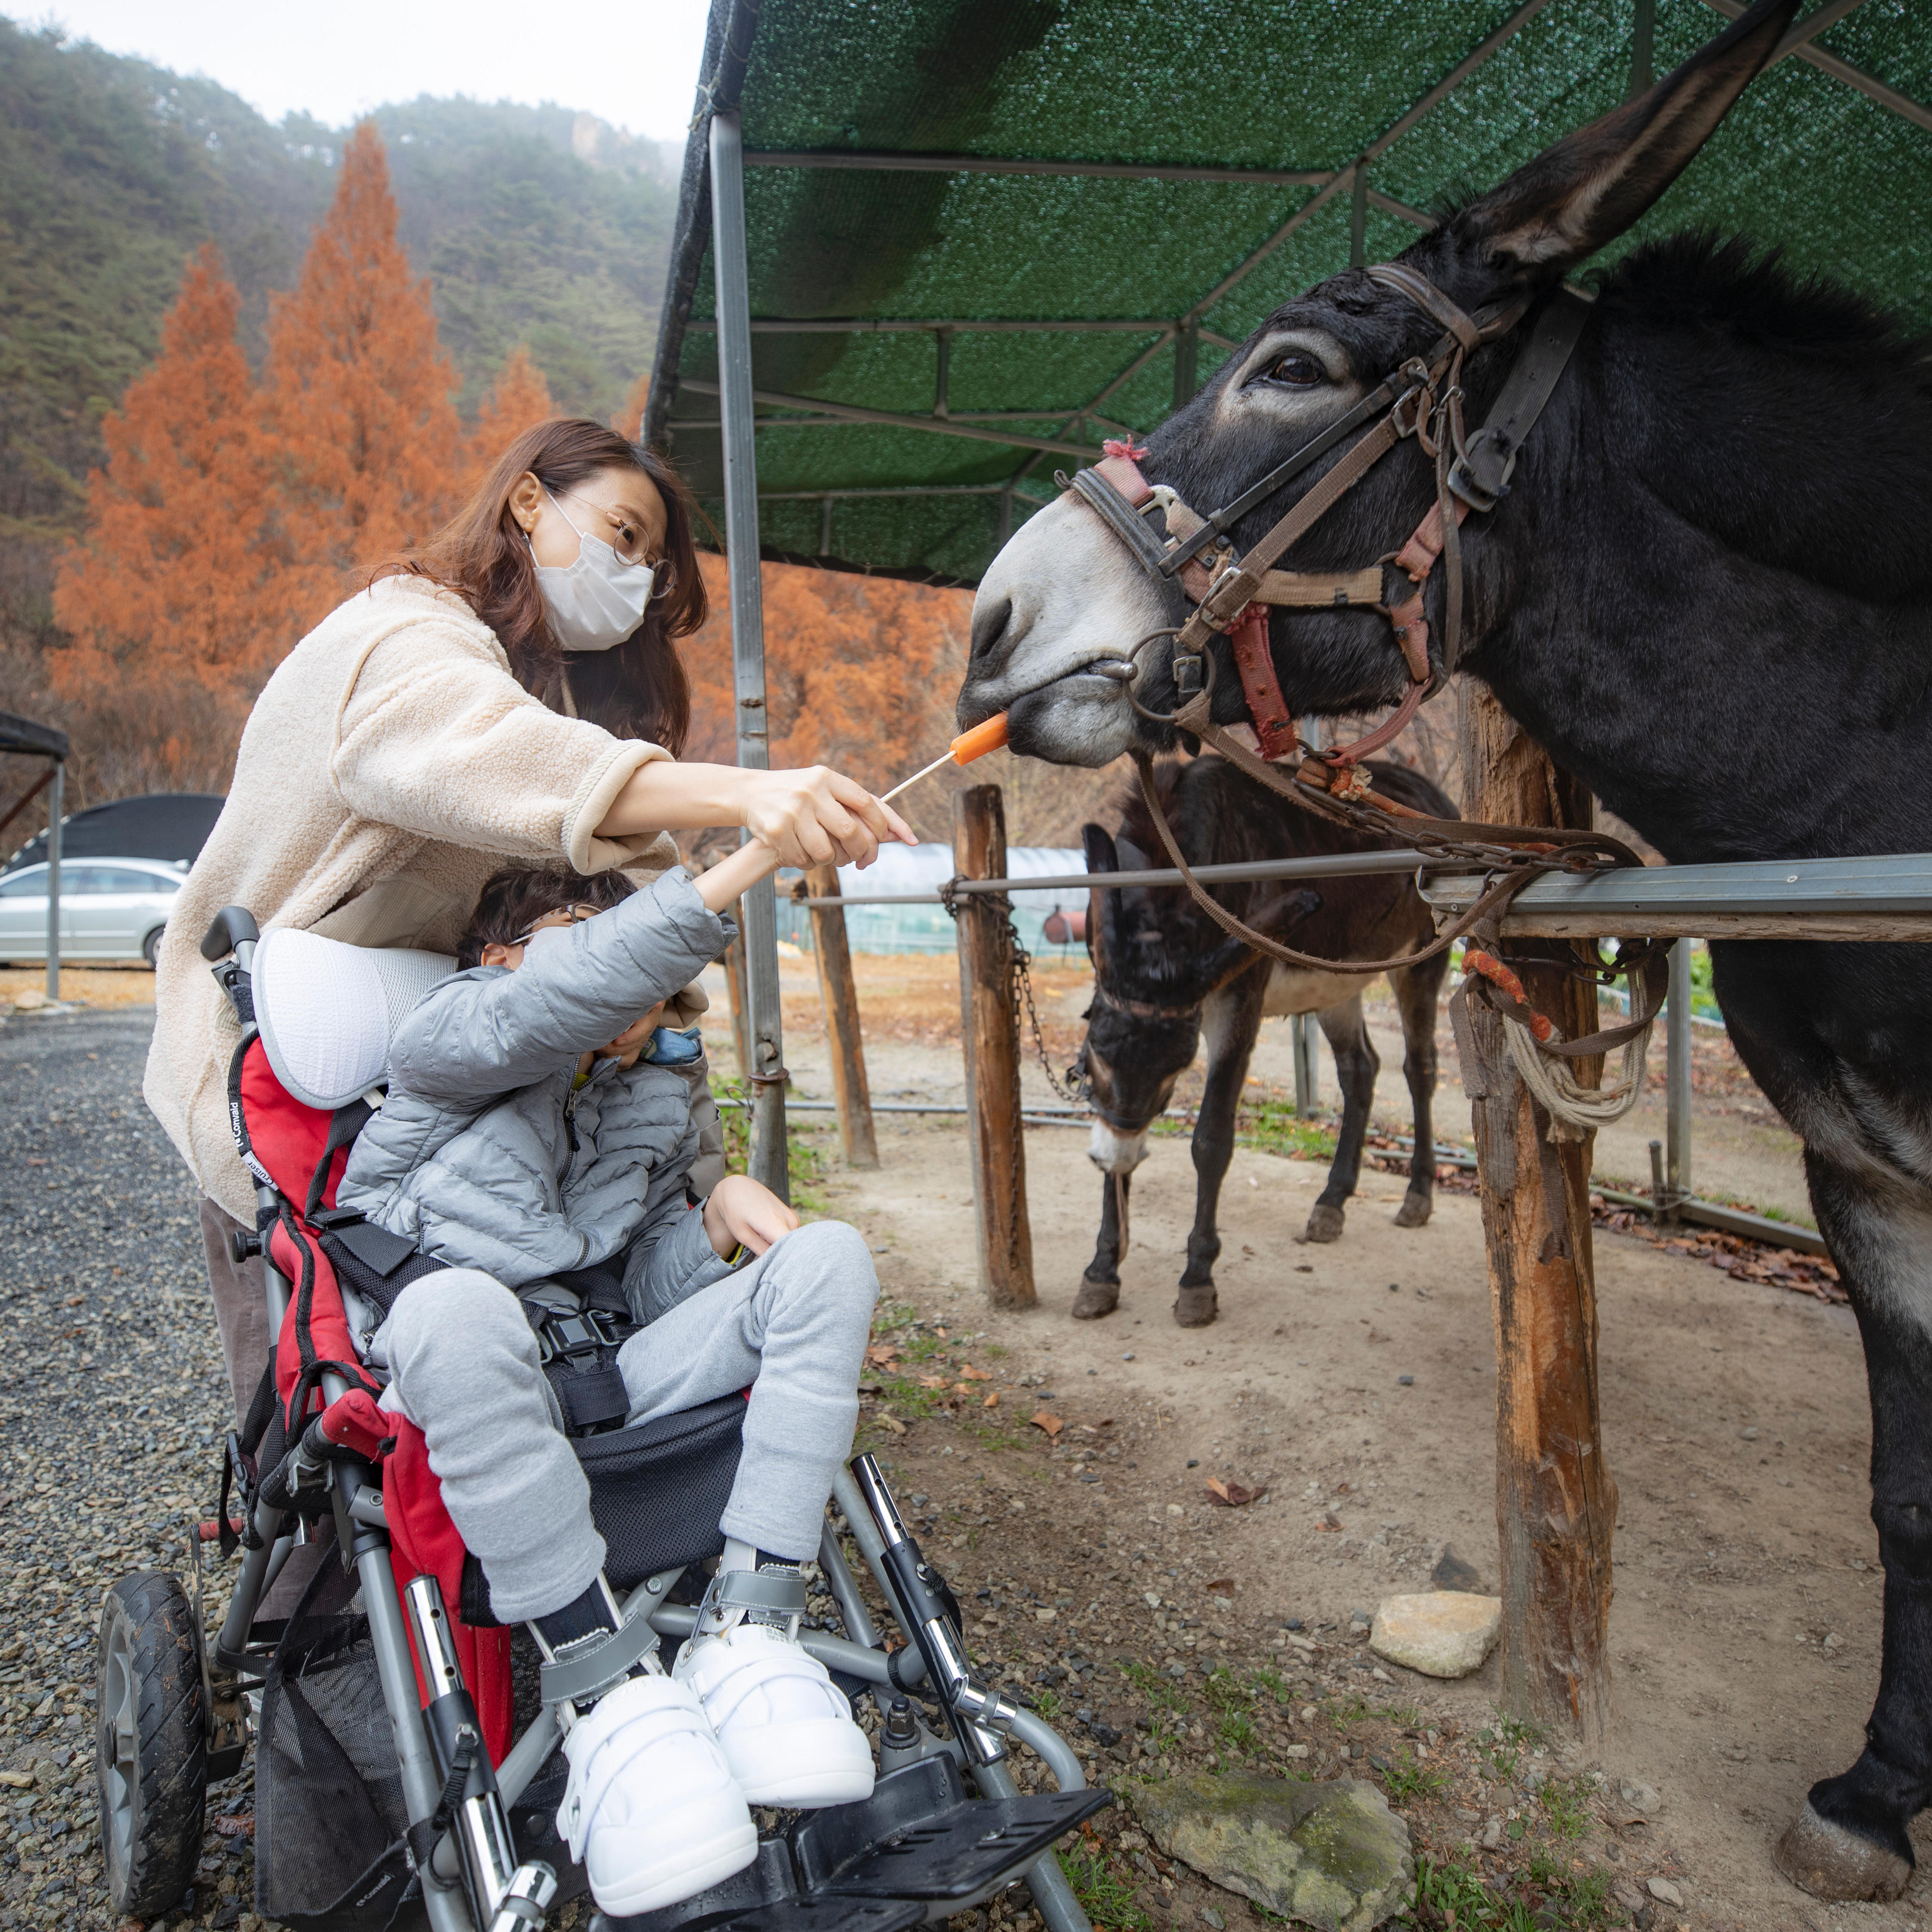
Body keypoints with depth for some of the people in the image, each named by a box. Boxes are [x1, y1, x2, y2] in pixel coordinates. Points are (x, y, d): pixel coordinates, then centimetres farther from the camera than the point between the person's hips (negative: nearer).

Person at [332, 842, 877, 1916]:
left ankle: (746, 1632, -24)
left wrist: (722, 1213, -9)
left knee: (831, 1257, -14)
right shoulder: (450, 1039, -3)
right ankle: (607, 1687, -31)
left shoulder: (659, 1100, 17)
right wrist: (748, 862, -35)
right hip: (460, 1389, -5)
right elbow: (560, 1008, -27)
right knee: (456, 1302, -40)